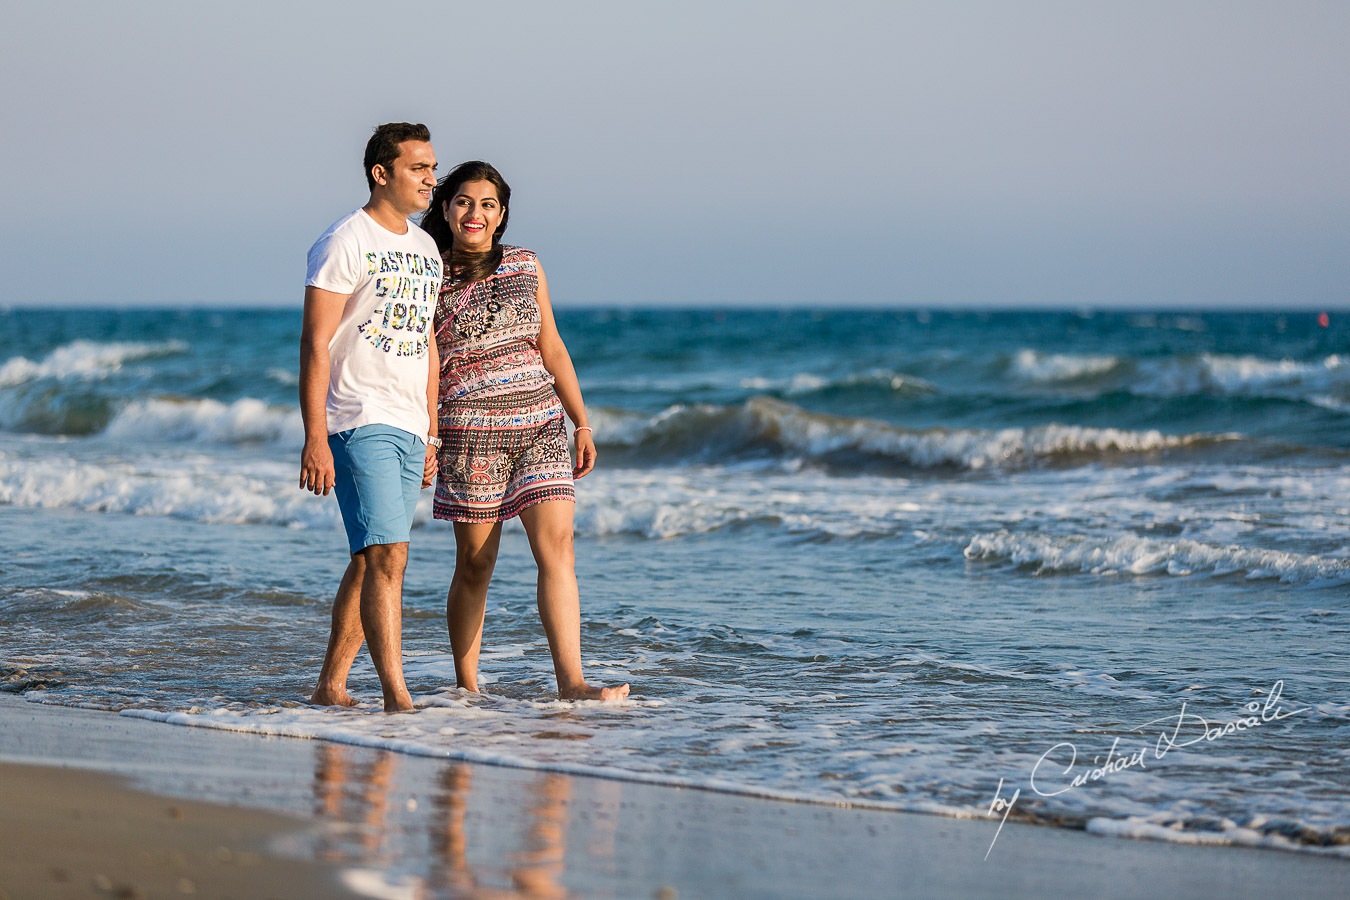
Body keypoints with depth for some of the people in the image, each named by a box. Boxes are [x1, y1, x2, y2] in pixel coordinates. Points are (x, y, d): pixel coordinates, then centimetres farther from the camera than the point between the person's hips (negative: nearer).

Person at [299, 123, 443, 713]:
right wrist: (314, 438, -19)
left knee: (369, 561, 10)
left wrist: (429, 435, 19)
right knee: (387, 555, -16)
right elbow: (315, 344, -13)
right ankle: (396, 698, -20)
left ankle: (329, 688, 18)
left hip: (408, 429, 8)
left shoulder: (425, 249, 16)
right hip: (359, 422, -8)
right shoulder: (345, 244, -8)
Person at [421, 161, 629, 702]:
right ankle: (466, 688, 16)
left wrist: (582, 424, 11)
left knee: (557, 550, -11)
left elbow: (552, 350, 15)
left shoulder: (526, 267, 11)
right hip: (471, 431, -3)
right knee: (475, 563, 3)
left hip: (541, 427, 3)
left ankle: (571, 682, -17)